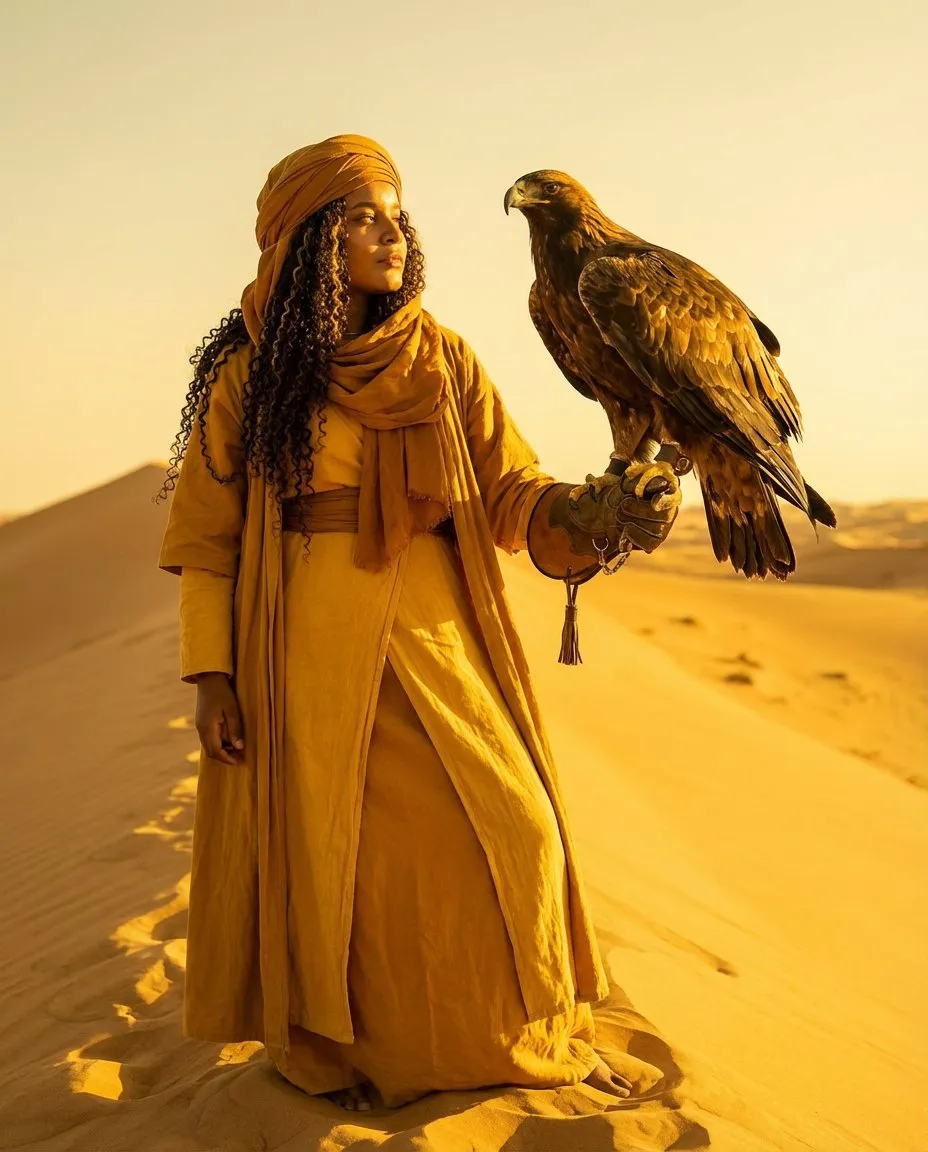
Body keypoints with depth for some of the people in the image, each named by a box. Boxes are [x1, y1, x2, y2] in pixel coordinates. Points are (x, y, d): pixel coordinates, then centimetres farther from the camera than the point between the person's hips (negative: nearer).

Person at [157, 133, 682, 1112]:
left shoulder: (442, 360, 4)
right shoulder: (249, 370, -1)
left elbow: (511, 495, 0)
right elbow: (205, 530, 1)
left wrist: (597, 508, -19)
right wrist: (211, 674, -5)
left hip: (434, 631, 2)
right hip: (309, 642, -2)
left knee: (507, 828, 1)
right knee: (325, 841, 6)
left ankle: (535, 1031, 23)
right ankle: (333, 1042, 31)